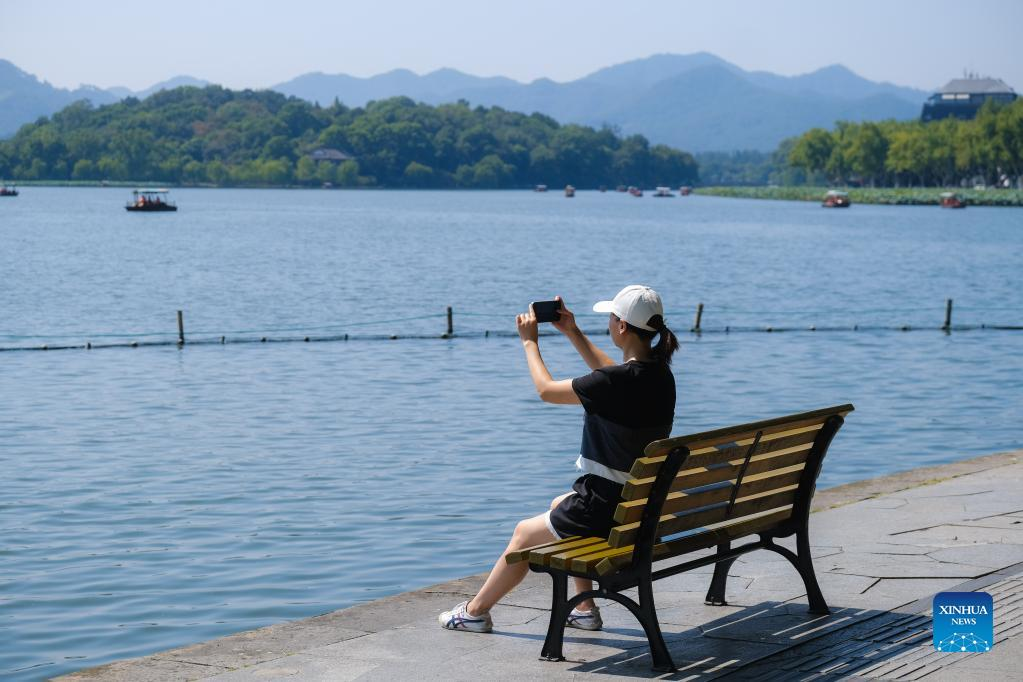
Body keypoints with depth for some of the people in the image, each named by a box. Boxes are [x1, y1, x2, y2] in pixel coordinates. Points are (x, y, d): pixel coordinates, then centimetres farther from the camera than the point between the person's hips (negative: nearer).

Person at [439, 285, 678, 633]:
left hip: (606, 510, -8)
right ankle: (584, 609, 34)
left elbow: (547, 390, -9)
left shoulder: (619, 381, -24)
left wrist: (530, 342, 6)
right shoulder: (660, 374, 1)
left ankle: (475, 611, 33)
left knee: (525, 533, 15)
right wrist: (573, 333, 24)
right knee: (560, 505, 33)